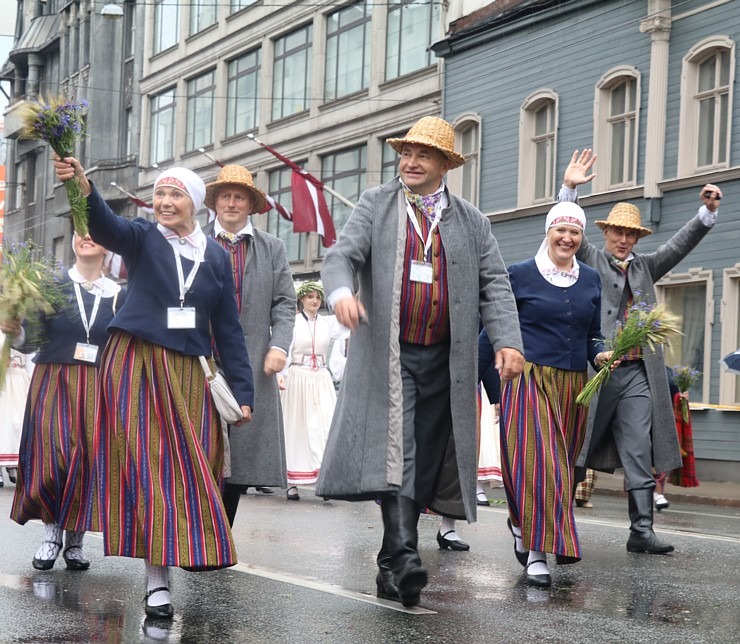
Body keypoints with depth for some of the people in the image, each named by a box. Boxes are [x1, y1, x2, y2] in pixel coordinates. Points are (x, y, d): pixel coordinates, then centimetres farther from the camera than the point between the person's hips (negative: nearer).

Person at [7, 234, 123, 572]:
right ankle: (51, 530, 10)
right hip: (53, 382, -2)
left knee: (88, 462, -2)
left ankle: (75, 538, 15)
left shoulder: (117, 295, 7)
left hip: (97, 389, 2)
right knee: (52, 459, -12)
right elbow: (30, 341, -3)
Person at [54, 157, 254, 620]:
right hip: (136, 365, -3)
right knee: (147, 464, -7)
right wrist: (84, 189, -45)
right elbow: (106, 226, -23)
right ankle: (157, 578, -7)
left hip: (187, 373, 3)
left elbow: (229, 328, 11)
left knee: (185, 467, 3)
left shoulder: (216, 256, 9)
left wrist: (242, 391, 7)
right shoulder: (143, 237, 0)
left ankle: (168, 565, 16)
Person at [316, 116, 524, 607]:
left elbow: (495, 285, 5)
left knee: (425, 461, 5)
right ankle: (405, 556, -24)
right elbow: (343, 255, -4)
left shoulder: (471, 221, 11)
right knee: (397, 450, -16)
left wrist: (508, 341, -11)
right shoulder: (376, 204, 7)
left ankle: (391, 567, 14)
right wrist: (342, 290, -28)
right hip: (388, 354, -3)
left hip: (442, 361, 3)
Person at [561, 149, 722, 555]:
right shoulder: (590, 260, 8)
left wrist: (708, 212, 2)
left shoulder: (645, 267, 20)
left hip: (638, 373, 4)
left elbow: (680, 246, 15)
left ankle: (641, 531, -1)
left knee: (640, 455, -1)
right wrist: (569, 189, -20)